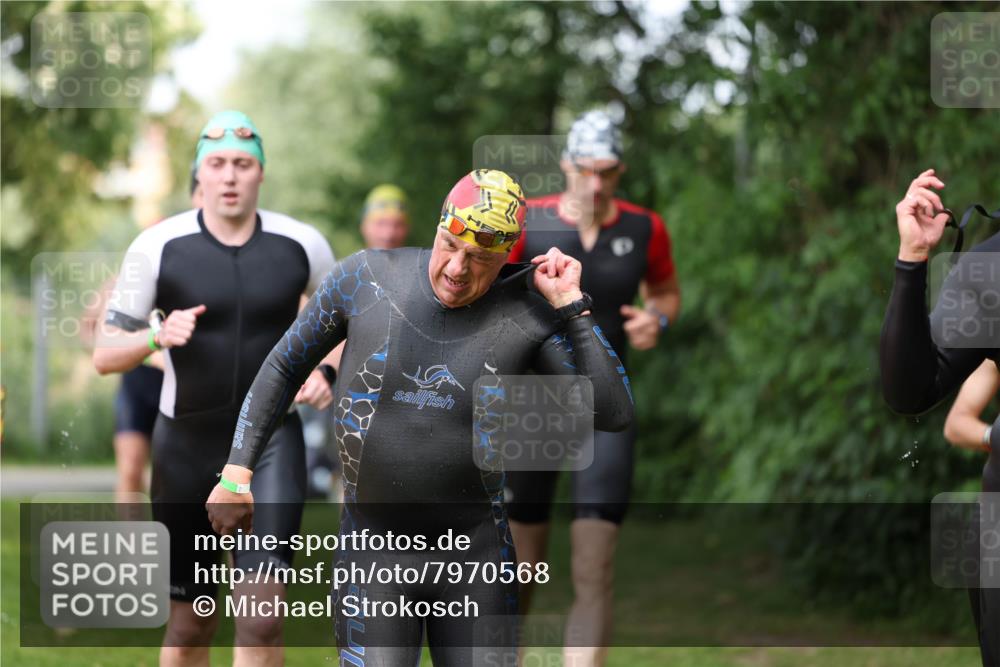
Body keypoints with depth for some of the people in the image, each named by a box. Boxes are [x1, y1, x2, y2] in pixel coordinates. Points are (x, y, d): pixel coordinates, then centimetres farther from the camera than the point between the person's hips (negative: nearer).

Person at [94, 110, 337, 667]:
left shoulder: (301, 245, -3)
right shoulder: (158, 247, -7)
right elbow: (106, 356, -3)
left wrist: (327, 371, -2)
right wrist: (159, 335, -23)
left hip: (271, 439, 0)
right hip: (186, 444, 0)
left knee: (262, 615, -15)